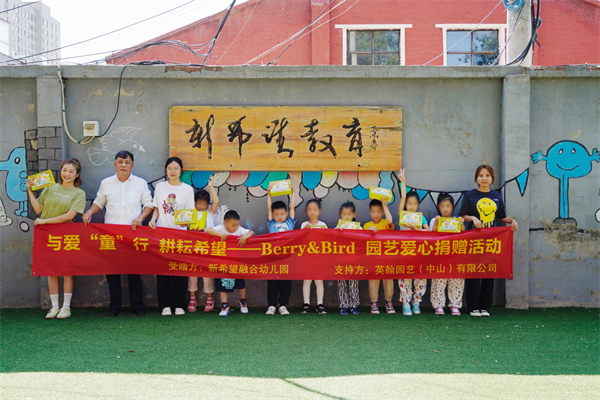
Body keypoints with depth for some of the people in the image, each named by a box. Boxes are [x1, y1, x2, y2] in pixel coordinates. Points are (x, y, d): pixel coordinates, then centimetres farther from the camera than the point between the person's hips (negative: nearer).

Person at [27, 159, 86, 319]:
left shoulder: (79, 193, 0)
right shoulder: (50, 188, 9)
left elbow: (69, 215, -12)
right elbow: (38, 209, 7)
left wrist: (44, 221, -13)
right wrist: (30, 191, 0)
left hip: (66, 237, -3)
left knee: (67, 272, 2)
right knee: (51, 272, 5)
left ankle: (66, 307, 11)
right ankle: (54, 307, 13)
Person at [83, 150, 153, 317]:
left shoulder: (141, 183, 8)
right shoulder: (106, 183, 12)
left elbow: (148, 204, 9)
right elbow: (98, 202, 18)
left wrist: (140, 217, -8)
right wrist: (89, 213, -1)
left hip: (133, 232, -1)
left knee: (134, 269, -1)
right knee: (112, 269, 2)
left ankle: (137, 306, 7)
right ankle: (114, 306, 9)